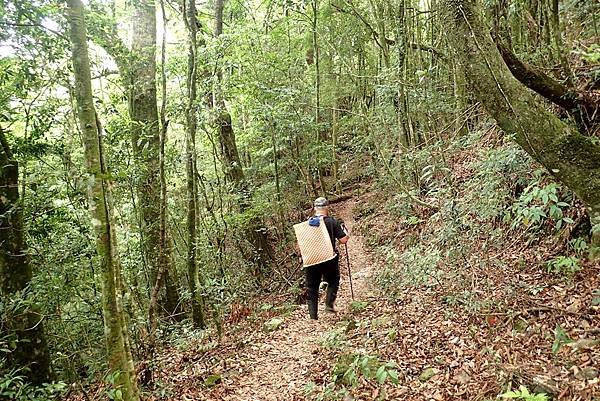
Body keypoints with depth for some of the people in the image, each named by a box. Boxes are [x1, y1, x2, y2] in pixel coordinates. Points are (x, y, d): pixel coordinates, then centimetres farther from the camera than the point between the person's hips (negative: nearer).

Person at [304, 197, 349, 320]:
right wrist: (346, 233, 12)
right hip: (329, 259, -2)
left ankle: (313, 316, 10)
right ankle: (329, 304, 7)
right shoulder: (333, 222, -7)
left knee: (312, 288, 11)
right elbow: (343, 240, -9)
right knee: (333, 282, 23)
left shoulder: (307, 223, 1)